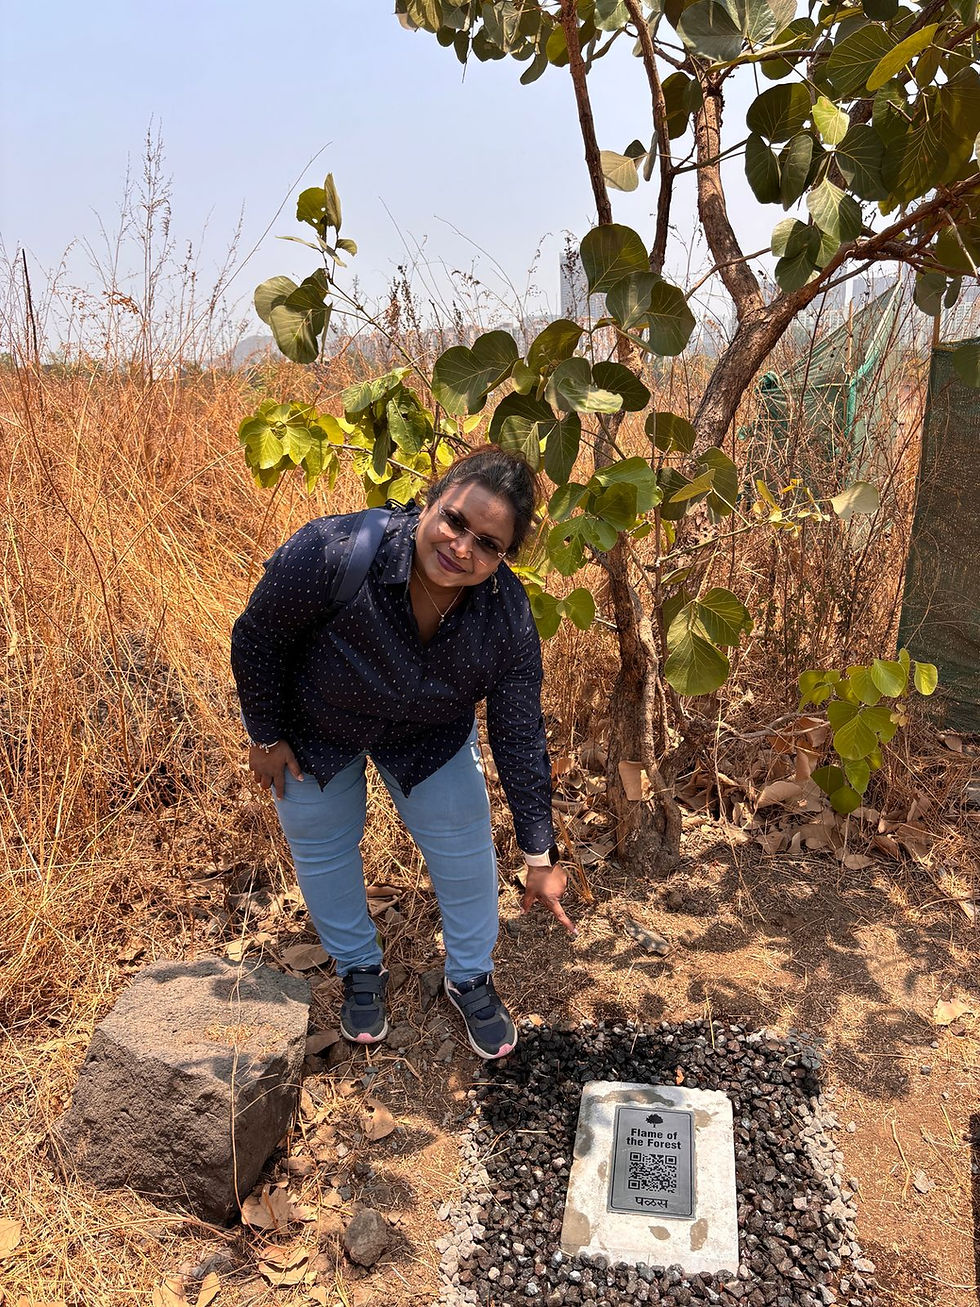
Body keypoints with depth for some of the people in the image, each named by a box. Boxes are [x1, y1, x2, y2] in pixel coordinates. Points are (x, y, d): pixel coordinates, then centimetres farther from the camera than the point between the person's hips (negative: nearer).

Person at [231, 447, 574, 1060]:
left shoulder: (508, 617, -31)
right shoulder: (330, 554, -41)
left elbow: (520, 737, -19)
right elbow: (257, 640, -22)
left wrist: (541, 856, -14)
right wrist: (268, 736, -11)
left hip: (430, 737, 1)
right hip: (314, 727, -1)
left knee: (464, 847, 6)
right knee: (322, 850, 14)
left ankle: (471, 978, 34)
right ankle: (361, 969, 42)